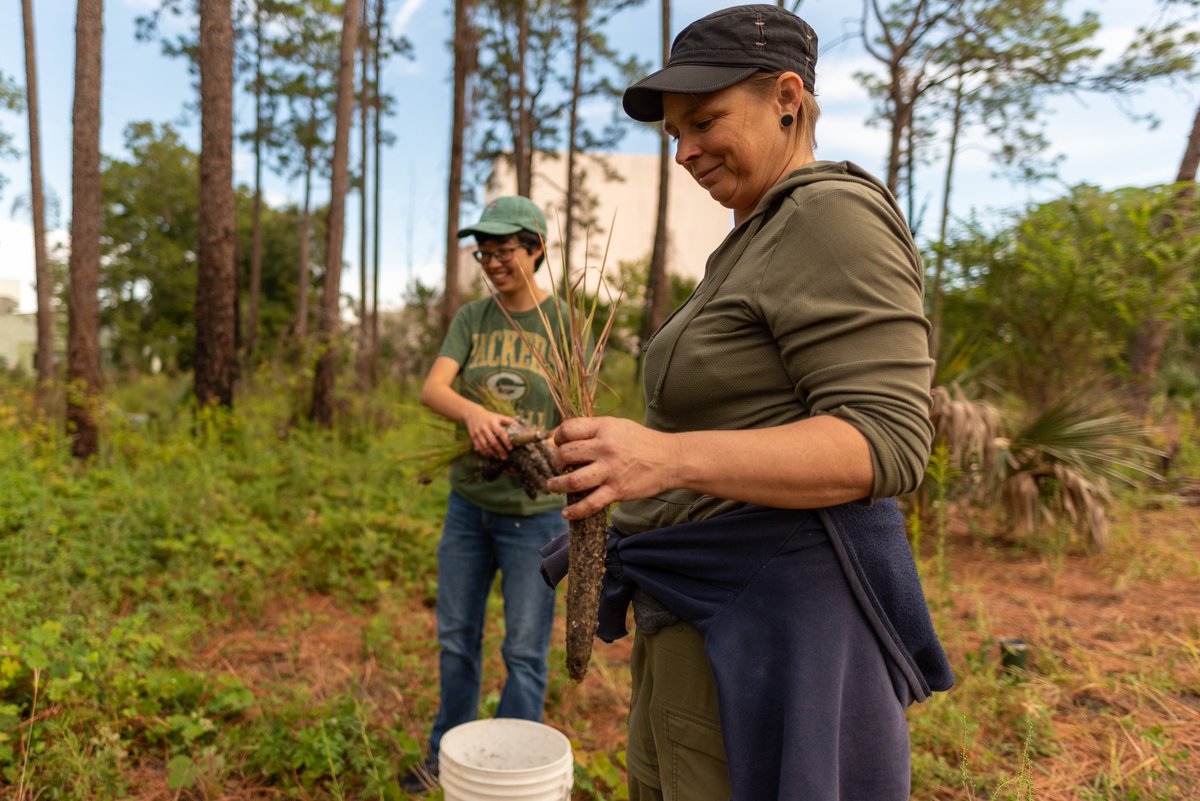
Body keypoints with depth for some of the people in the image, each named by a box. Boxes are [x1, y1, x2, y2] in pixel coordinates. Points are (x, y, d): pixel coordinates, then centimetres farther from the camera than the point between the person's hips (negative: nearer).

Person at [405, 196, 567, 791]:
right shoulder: (471, 319, 4)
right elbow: (432, 390, -10)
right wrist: (473, 412, -32)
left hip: (534, 512, -3)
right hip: (467, 503, 4)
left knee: (525, 651, 6)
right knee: (456, 640, 15)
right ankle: (447, 755, 35)